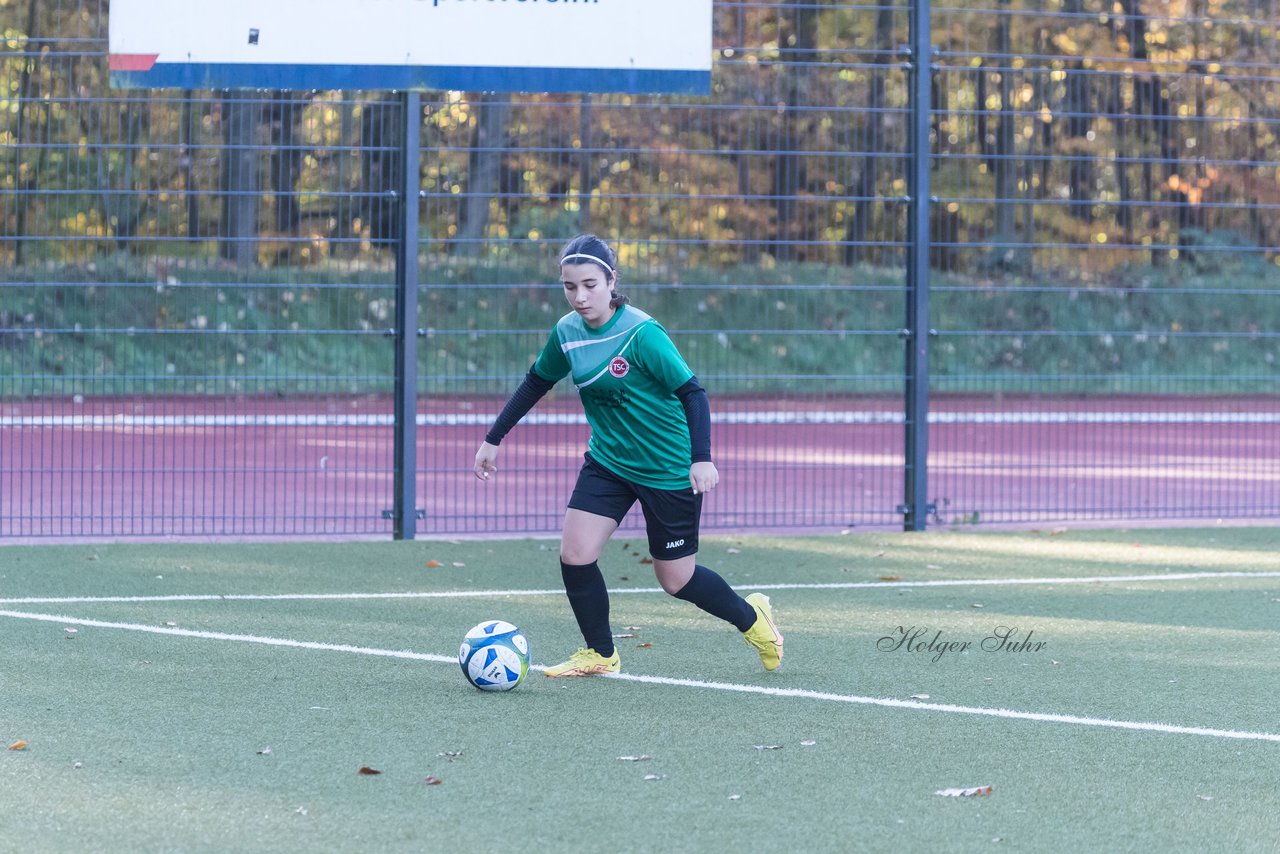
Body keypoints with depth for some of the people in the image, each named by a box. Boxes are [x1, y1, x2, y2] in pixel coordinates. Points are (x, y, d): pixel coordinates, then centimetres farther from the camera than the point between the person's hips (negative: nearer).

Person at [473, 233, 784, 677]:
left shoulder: (642, 333, -23)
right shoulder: (567, 332, -4)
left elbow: (692, 393, -21)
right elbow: (536, 383, 12)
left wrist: (702, 458, -31)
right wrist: (493, 439, 14)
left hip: (668, 469, -6)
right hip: (608, 461, 6)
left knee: (675, 580, 4)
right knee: (574, 555, -9)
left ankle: (751, 617, 32)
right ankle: (600, 655, 13)